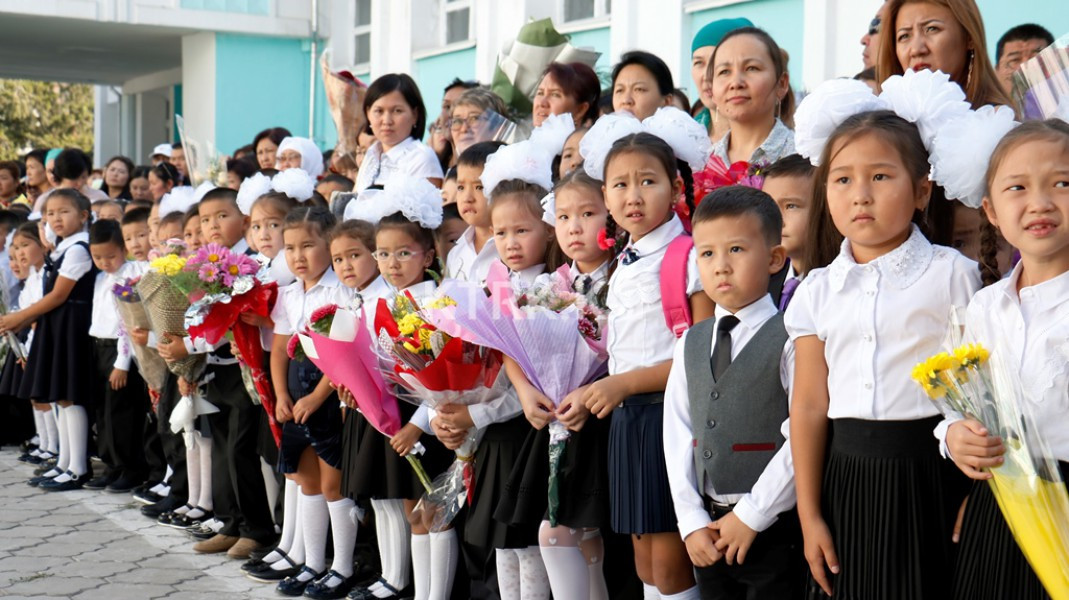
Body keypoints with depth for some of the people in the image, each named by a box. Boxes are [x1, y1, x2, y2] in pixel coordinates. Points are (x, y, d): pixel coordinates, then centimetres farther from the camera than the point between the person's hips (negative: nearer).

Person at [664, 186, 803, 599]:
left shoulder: (790, 339, -9)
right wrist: (691, 522, -3)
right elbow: (678, 436, 6)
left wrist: (750, 516, -13)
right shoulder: (690, 344, 9)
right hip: (708, 531, 6)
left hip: (773, 528, -5)